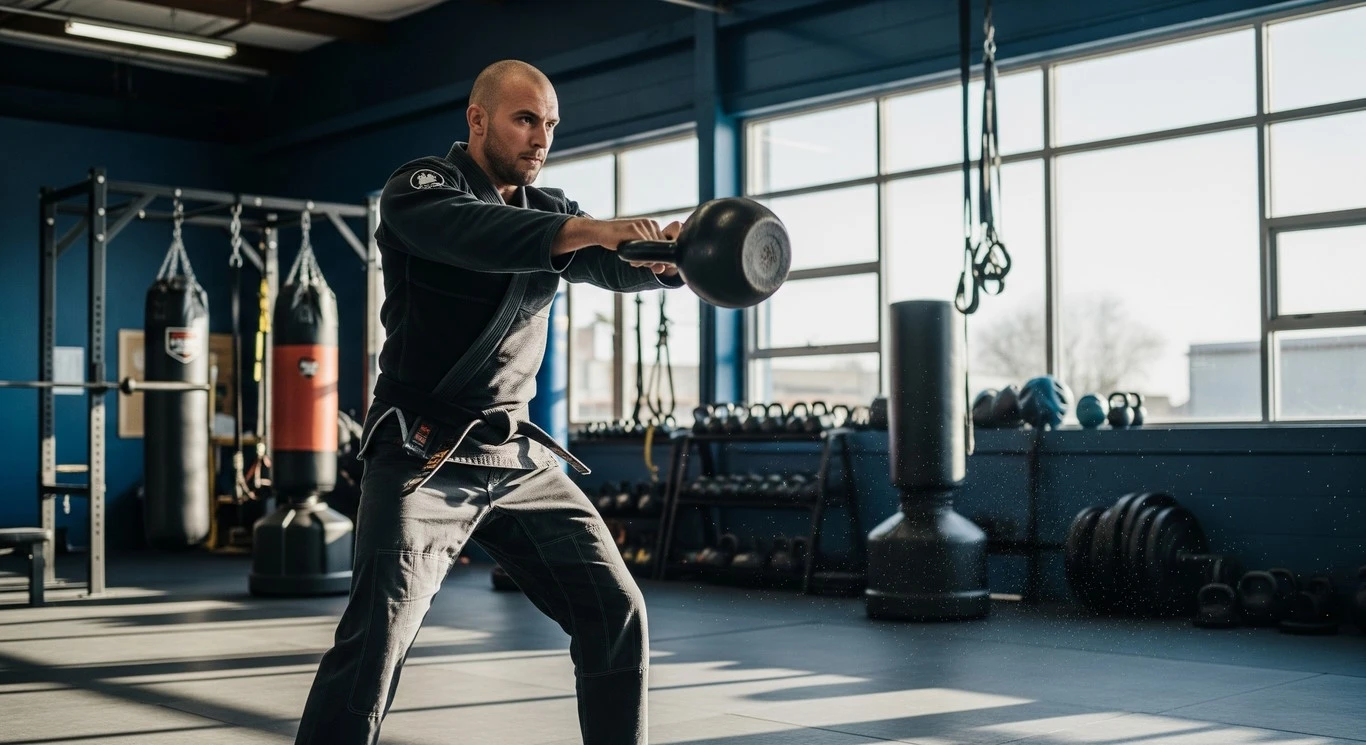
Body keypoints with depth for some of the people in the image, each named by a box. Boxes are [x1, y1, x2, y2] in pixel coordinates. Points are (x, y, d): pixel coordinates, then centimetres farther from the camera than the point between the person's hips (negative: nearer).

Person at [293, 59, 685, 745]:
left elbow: (617, 267, -2)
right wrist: (589, 229, -42)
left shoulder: (546, 211, 14)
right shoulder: (418, 189, -5)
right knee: (376, 633, -17)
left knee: (617, 613, 4)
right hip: (423, 454, -6)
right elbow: (478, 234, -28)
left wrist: (674, 253, -25)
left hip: (519, 457, 6)